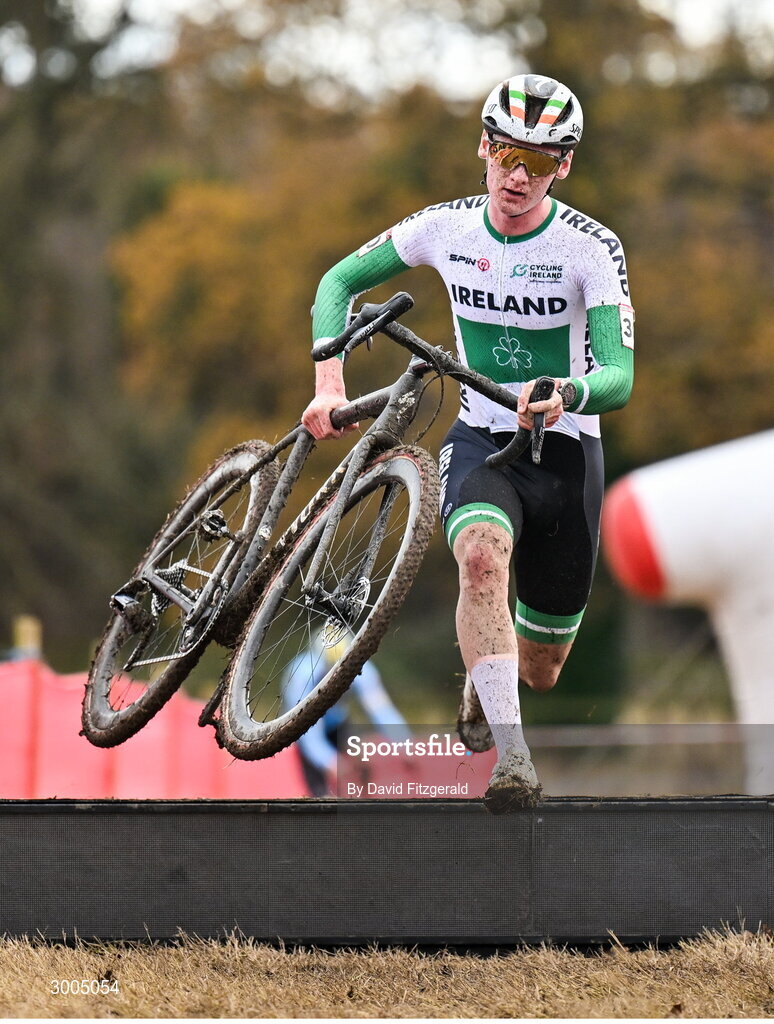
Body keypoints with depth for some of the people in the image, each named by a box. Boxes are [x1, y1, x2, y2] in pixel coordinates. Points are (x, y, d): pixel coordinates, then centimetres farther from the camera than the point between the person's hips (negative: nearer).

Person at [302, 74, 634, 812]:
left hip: (564, 454, 0)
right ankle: (511, 762, -39)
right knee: (483, 558, -36)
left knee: (540, 673, 8)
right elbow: (339, 282, 4)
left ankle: (484, 681, 48)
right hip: (479, 441, 0)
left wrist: (566, 396, -45)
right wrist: (329, 382, -10)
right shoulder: (446, 227, -7)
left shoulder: (592, 248, -15)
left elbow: (619, 378, -22)